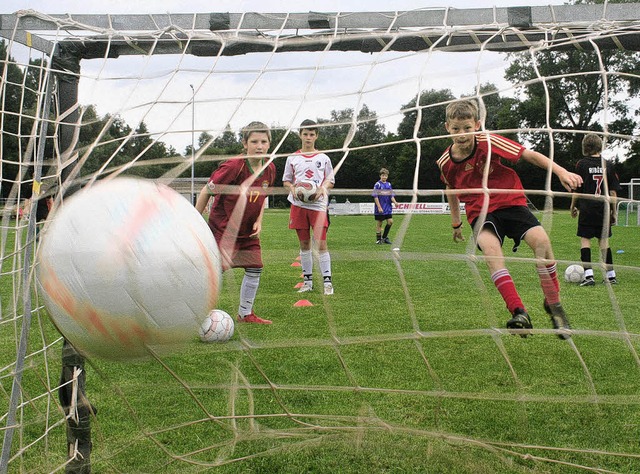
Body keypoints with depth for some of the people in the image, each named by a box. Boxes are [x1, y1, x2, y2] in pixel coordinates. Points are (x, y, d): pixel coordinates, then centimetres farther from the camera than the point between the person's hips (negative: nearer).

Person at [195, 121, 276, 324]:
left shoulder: (269, 169, -2)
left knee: (255, 269, 9)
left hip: (248, 231, 7)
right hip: (222, 228, -7)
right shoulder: (233, 167, -23)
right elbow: (206, 191, -15)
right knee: (220, 269, -17)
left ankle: (245, 314, 25)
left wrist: (258, 222, 2)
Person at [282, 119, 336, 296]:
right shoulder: (292, 158, 8)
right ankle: (307, 280, 16)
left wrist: (322, 189, -11)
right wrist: (292, 188, -9)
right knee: (304, 243, 7)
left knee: (321, 243, -9)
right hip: (299, 205, 2)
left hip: (318, 204, -2)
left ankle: (327, 281, -5)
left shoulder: (323, 158, 7)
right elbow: (286, 180, 14)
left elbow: (331, 180, 11)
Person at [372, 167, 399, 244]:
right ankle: (378, 239, 12)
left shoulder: (389, 184, 9)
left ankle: (384, 237, 14)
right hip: (380, 209, -5)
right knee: (379, 223, 2)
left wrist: (395, 202, -10)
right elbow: (375, 197, -11)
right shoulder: (377, 185, -8)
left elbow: (391, 196, 10)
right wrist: (379, 207, -17)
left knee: (390, 222, 0)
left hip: (388, 208, 5)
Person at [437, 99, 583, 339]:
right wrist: (456, 223, 26)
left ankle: (553, 304, -5)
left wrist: (560, 171, -18)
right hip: (480, 212, 1)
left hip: (511, 202, -1)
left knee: (541, 240, -26)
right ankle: (519, 312, -37)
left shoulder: (489, 142, -12)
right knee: (490, 247, -33)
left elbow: (530, 155, -8)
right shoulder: (445, 162, -2)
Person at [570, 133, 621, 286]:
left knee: (585, 239, 1)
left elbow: (577, 189, -3)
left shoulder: (582, 164, -5)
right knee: (603, 240, 12)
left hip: (587, 209, -3)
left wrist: (573, 206, 11)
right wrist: (613, 211, 12)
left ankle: (588, 275, -10)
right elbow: (613, 191, 5)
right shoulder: (607, 164, 4)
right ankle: (611, 275, 13)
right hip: (604, 209, 4)